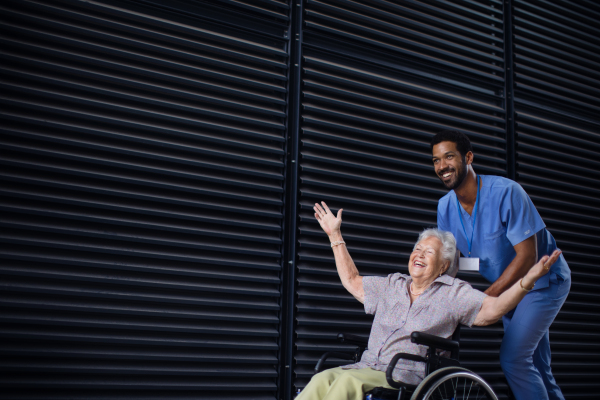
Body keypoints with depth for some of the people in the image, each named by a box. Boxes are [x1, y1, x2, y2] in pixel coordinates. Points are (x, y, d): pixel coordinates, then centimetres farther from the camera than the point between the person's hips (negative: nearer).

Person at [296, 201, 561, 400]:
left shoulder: (454, 293, 9)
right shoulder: (393, 286, 25)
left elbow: (492, 309, -6)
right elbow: (353, 282, 33)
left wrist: (528, 279, -20)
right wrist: (335, 235, 35)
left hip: (408, 376, -5)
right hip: (367, 368, 5)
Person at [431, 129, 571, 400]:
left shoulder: (505, 192, -27)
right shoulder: (446, 206, -7)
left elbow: (527, 256, -27)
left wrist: (486, 299, -30)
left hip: (543, 280, -7)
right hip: (508, 286, 7)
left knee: (512, 358, -18)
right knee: (535, 368, 14)